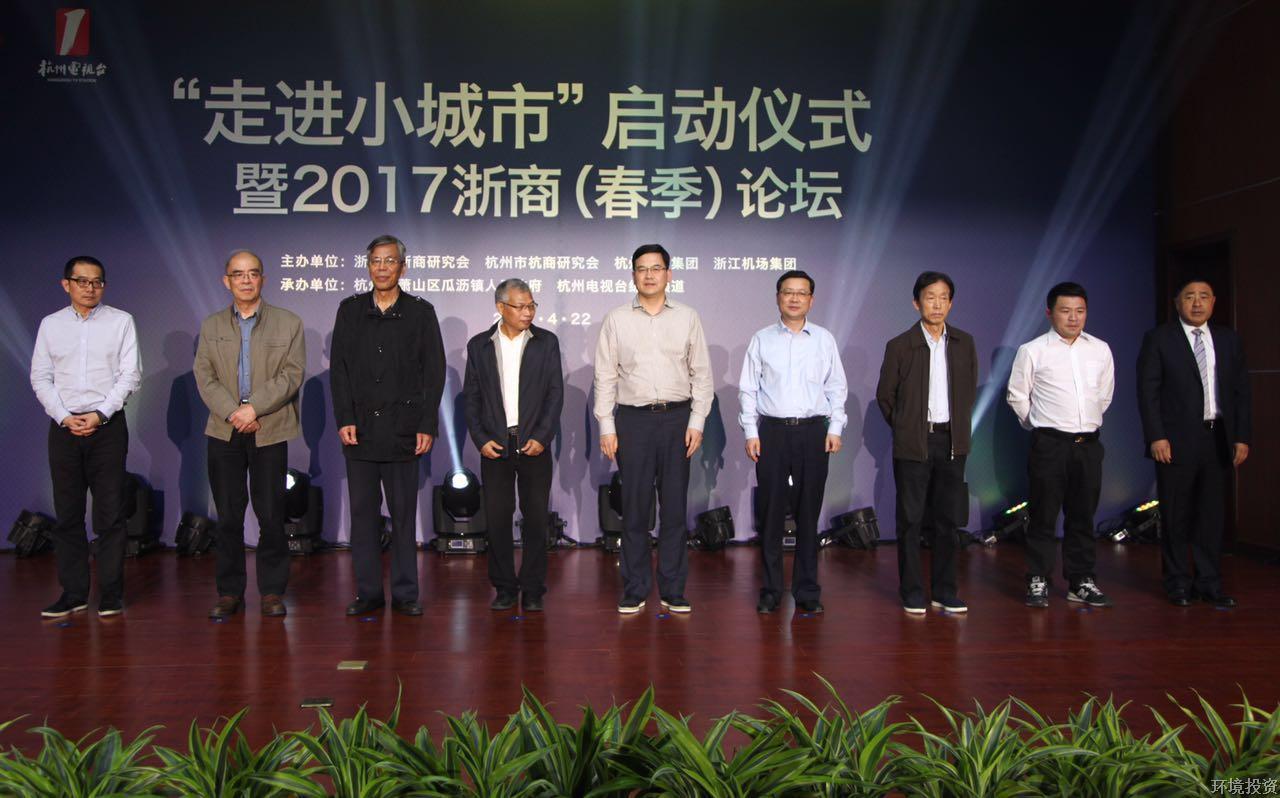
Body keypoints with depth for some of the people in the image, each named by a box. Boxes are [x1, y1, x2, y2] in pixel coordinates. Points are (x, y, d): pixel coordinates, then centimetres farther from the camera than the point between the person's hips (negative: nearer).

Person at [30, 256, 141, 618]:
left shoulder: (121, 321, 4)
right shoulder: (50, 324, 11)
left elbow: (130, 374, -2)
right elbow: (40, 377, 7)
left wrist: (100, 414, -11)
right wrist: (64, 417, -6)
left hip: (108, 425, -2)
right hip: (63, 426, 2)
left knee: (110, 513, -2)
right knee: (67, 513, 5)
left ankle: (111, 595, 3)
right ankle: (73, 594, 12)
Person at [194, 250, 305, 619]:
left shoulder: (289, 324, 5)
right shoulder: (211, 326, 12)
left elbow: (291, 375, -5)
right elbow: (204, 377, 3)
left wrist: (254, 408, -15)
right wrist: (233, 413, -12)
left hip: (270, 432, -2)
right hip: (224, 432, 2)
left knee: (271, 514, 0)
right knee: (228, 515, 5)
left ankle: (272, 591, 11)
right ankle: (229, 592, 14)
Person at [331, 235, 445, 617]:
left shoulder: (421, 312, 4)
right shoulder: (350, 310, 10)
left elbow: (434, 372, 1)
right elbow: (339, 368, 7)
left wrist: (427, 425, -6)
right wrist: (344, 420, -3)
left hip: (403, 429, -2)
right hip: (360, 428, 2)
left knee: (404, 513, 3)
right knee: (363, 512, 6)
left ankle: (405, 594, 11)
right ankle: (368, 593, 14)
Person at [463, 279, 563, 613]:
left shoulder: (546, 342, 4)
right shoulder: (479, 345, 6)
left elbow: (555, 393, 1)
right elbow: (471, 397, 6)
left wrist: (542, 437, -9)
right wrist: (481, 440, -5)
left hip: (534, 443, 0)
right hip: (494, 445, 1)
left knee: (536, 518, 2)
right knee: (497, 518, 4)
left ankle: (532, 590, 12)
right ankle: (504, 588, 16)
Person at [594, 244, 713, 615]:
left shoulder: (687, 317, 7)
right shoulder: (616, 319, 5)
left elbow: (701, 373, 7)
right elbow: (605, 376, 4)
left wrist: (697, 422, -1)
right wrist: (606, 427, -2)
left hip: (677, 418, 1)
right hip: (633, 419, 0)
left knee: (674, 508, 5)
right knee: (635, 508, 3)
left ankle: (673, 591, 14)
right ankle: (634, 591, 13)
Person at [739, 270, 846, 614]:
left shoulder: (824, 340, 9)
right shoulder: (761, 340, 6)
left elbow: (837, 388, 10)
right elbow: (748, 389, 6)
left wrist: (835, 429, 1)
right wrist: (751, 433, -1)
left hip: (813, 431, 1)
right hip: (772, 431, -1)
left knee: (809, 513, 4)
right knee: (771, 513, 1)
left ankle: (807, 590, 13)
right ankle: (770, 589, 11)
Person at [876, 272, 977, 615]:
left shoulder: (964, 343, 6)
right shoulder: (900, 346, -4)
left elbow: (970, 389, 15)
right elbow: (885, 395, 4)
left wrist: (959, 427, 12)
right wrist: (904, 429, 6)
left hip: (951, 441, 3)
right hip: (913, 444, -3)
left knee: (948, 519, 8)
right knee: (910, 520, 3)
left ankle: (944, 591, 18)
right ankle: (912, 593, 13)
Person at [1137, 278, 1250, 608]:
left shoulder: (1229, 339, 11)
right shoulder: (1158, 339, 0)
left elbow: (1241, 390, 11)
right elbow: (1148, 392, -5)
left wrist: (1242, 436, 4)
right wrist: (1156, 437, -13)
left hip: (1219, 440, 4)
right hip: (1177, 441, -3)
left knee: (1211, 513, 8)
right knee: (1176, 516, 4)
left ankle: (1209, 583, 17)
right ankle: (1179, 583, 15)